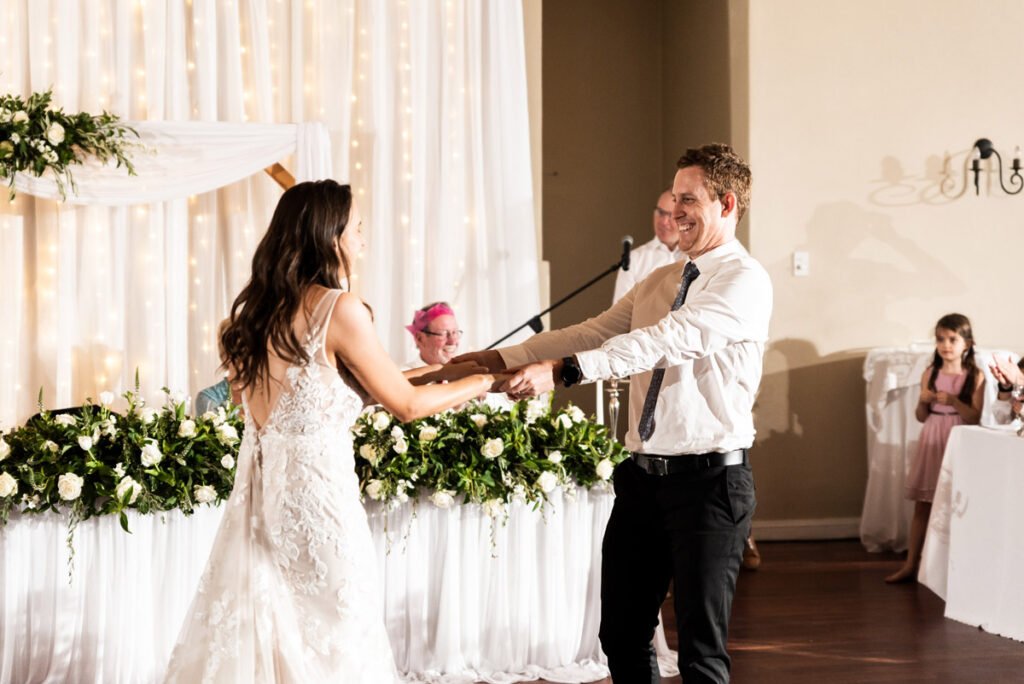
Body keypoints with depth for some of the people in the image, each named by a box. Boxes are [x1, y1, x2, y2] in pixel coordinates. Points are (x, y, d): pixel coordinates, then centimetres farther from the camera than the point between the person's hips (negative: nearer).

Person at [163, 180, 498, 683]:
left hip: (259, 490, 7)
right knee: (329, 639, 4)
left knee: (254, 630, 12)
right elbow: (406, 404, -6)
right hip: (315, 488, -7)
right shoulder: (340, 309, -12)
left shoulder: (254, 309, 7)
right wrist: (488, 381, 7)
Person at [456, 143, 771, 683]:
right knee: (621, 635, 14)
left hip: (708, 480, -8)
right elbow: (592, 333, 8)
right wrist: (504, 358, -3)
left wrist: (562, 371, -32)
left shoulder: (744, 280, -11)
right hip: (643, 476, 8)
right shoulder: (657, 282, 15)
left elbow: (666, 339, -24)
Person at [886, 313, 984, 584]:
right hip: (932, 443, 3)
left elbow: (975, 417, -10)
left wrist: (953, 400, -21)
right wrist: (923, 401, -11)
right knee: (922, 506, 5)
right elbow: (921, 417, 8)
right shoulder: (930, 373, 4)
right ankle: (910, 564, 8)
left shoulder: (975, 376, -5)